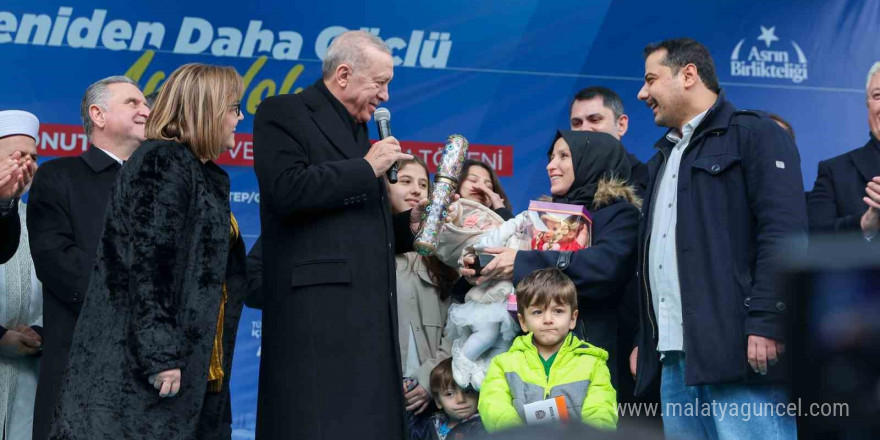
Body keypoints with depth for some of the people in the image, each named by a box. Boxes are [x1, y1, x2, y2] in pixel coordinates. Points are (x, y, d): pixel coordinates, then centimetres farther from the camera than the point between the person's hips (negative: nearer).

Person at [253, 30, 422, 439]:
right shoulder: (283, 113, -1)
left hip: (368, 309, 8)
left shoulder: (358, 127, 24)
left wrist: (407, 225, 11)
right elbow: (285, 191, -18)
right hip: (319, 309, -8)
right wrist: (367, 168, -10)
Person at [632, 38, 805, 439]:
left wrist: (765, 321, -20)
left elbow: (784, 232, -11)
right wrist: (645, 341, 22)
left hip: (737, 351, -8)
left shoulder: (754, 135, 0)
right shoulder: (662, 158, 27)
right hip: (675, 360, 8)